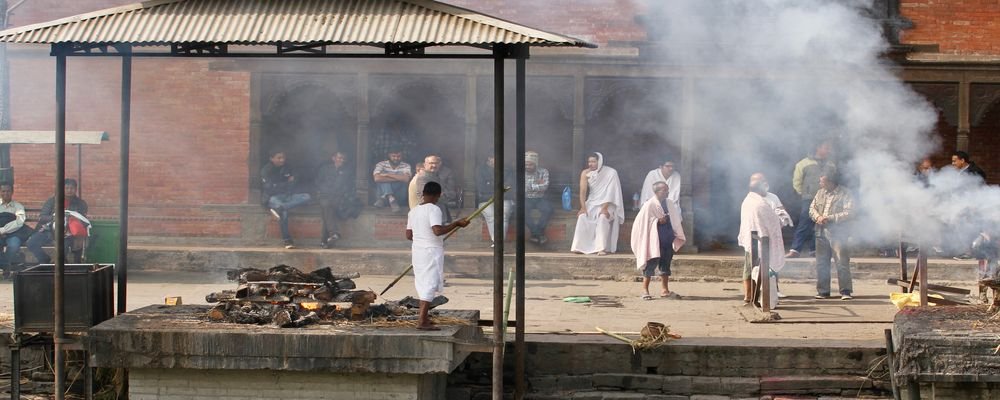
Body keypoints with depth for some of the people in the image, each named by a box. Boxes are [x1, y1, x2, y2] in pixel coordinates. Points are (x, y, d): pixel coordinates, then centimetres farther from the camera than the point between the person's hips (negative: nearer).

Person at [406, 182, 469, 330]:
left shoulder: (413, 211, 10)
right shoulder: (434, 209, -13)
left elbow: (409, 235, 13)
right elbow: (438, 230, -26)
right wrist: (456, 223, -18)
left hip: (417, 250, 8)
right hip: (432, 251, -8)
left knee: (422, 284, 18)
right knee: (430, 284, -7)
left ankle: (424, 318, 28)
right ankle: (422, 321, -13)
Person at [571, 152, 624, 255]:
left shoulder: (611, 173, -13)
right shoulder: (585, 173, -3)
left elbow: (611, 192, -17)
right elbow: (583, 191, -9)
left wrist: (604, 208, -26)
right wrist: (583, 208, -21)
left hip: (607, 203, -4)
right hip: (592, 203, 4)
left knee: (603, 217, -33)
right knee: (582, 217, -23)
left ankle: (602, 248, -35)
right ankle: (580, 247, -20)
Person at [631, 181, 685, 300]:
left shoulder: (670, 204, 6)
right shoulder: (650, 205, -11)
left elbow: (675, 220, 15)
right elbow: (641, 222, -11)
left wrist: (678, 236, 5)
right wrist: (658, 220, -17)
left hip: (668, 239, 6)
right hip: (655, 240, -6)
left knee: (666, 264, 11)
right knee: (652, 263, -3)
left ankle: (665, 290, 19)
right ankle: (645, 290, 7)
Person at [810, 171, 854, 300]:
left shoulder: (844, 194, -6)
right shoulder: (820, 193, 13)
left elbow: (848, 213, -13)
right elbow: (812, 208, 15)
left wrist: (830, 218, -18)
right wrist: (817, 217, -7)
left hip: (838, 233, -6)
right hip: (821, 232, 6)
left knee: (842, 262, -8)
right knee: (821, 263, 8)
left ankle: (846, 291, -5)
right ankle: (822, 291, 15)